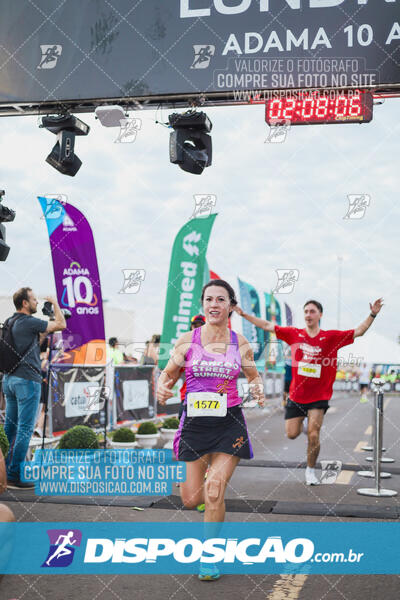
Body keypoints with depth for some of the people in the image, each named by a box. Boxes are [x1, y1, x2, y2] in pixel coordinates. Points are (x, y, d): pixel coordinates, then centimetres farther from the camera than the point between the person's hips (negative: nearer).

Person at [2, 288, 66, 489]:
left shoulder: (11, 322, 14)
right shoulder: (29, 322, -13)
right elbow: (61, 325, -9)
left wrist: (45, 332, 17)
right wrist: (55, 303, 3)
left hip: (9, 379, 9)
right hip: (27, 380, -9)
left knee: (10, 425, 13)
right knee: (25, 429, -5)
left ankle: (5, 471, 17)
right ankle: (15, 475, -5)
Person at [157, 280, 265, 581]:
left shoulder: (240, 343, 0)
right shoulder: (187, 340, -2)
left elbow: (254, 375, 14)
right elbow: (169, 374, 7)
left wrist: (258, 389, -8)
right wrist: (162, 388, -16)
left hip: (229, 423, -1)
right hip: (194, 422, 1)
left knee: (214, 493, -10)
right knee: (191, 499, 4)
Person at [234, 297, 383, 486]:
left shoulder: (331, 337, -4)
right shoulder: (294, 334, -1)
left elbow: (358, 331, -5)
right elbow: (267, 326, 5)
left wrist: (372, 315, -17)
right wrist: (243, 314, 4)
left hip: (319, 397, -2)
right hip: (296, 395, 2)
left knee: (313, 436, -8)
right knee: (292, 434, 5)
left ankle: (310, 470, 15)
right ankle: (300, 421, 42)